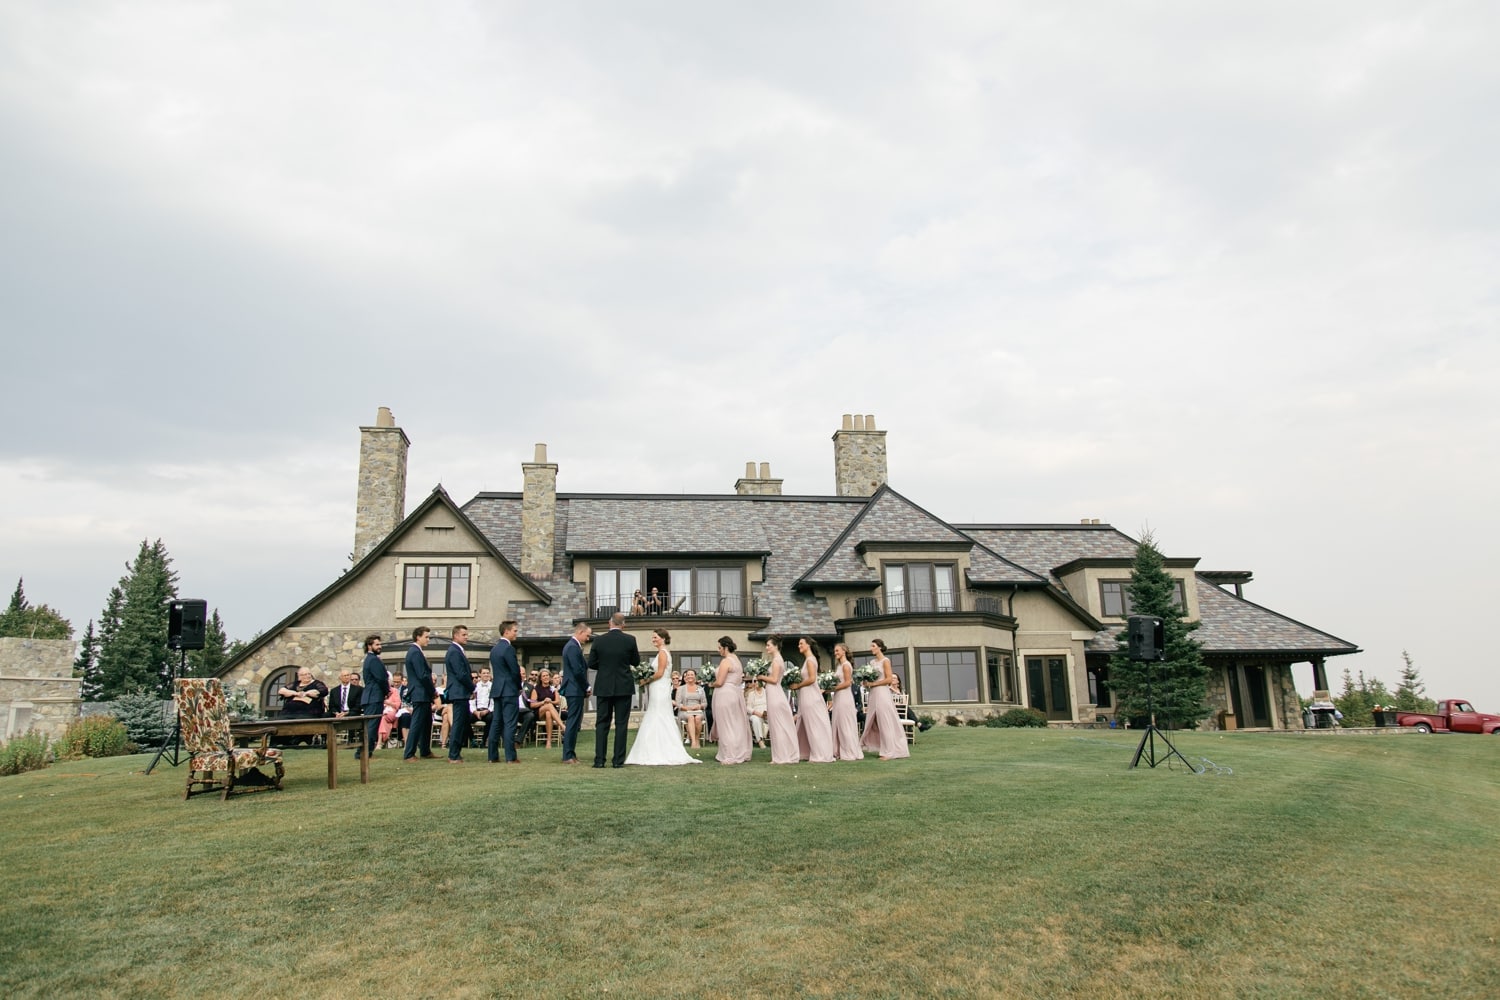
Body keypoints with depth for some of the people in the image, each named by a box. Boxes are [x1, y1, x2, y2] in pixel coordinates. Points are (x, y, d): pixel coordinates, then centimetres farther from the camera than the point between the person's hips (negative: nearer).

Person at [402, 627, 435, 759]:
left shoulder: (416, 652, 16)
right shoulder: (415, 653, -16)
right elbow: (423, 676, -20)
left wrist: (432, 692, 11)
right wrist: (433, 691, -10)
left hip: (424, 695, 10)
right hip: (420, 694, -10)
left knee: (426, 723, 15)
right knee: (417, 724, -6)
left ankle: (425, 752, 22)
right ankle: (408, 754, -2)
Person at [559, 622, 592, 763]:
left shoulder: (572, 645, 16)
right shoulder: (573, 647, -16)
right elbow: (578, 671, -21)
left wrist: (585, 688, 12)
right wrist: (587, 687, -9)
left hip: (574, 689, 10)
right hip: (575, 690, -10)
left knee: (573, 723, 13)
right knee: (573, 722, -6)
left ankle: (570, 754, 19)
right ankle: (568, 756, -3)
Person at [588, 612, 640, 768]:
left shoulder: (599, 640, -4)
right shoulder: (630, 640, -7)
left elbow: (591, 664, 2)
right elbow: (635, 662, 4)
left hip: (603, 687, 1)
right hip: (624, 687, -1)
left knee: (601, 723, 7)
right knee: (621, 724, 4)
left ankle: (599, 759, 4)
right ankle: (618, 760, 3)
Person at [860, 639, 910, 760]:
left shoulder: (885, 660, -5)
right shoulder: (872, 662, 15)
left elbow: (889, 679, -13)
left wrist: (873, 684, -13)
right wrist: (867, 683, -4)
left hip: (882, 693, -8)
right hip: (873, 694, 8)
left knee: (885, 722, -5)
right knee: (872, 722, 6)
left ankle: (888, 752, -2)